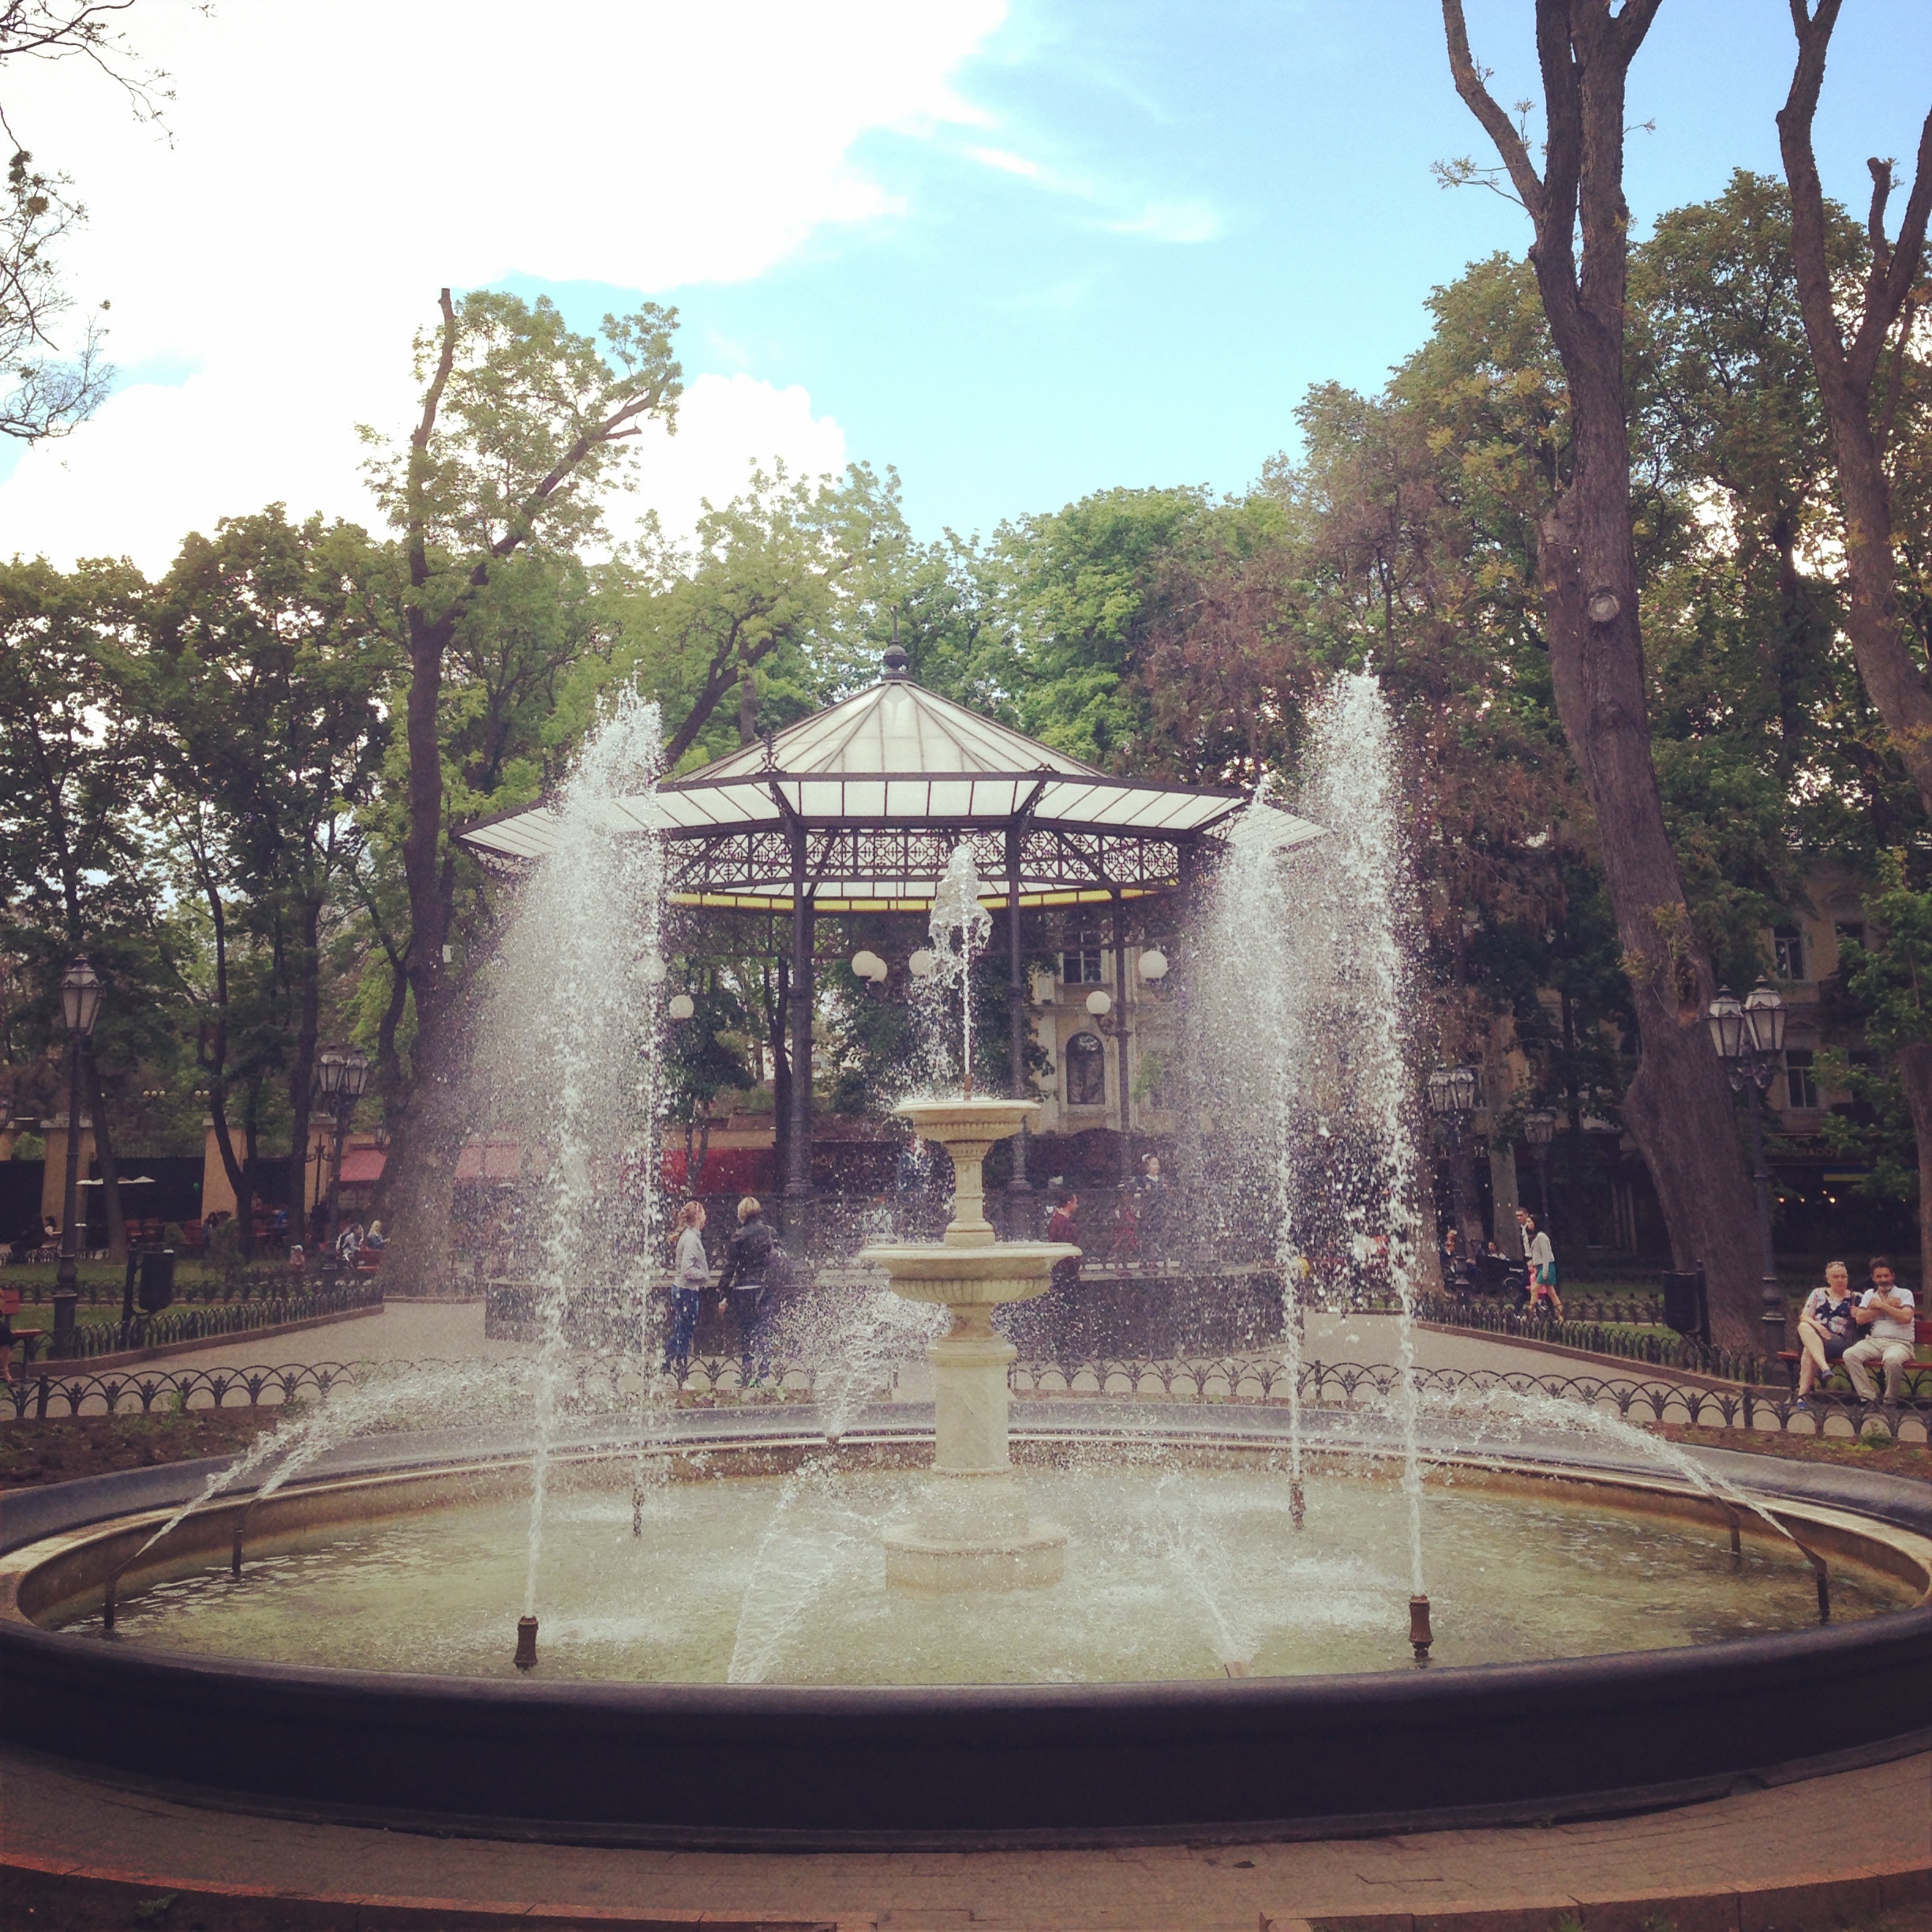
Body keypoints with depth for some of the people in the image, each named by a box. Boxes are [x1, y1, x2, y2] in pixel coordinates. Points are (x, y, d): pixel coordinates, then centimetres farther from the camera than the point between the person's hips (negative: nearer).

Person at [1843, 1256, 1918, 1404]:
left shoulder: (1905, 1294, 7)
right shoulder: (1869, 1294, 18)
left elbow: (1906, 1317, -12)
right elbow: (1860, 1318, 2)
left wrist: (1881, 1305, -6)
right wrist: (1888, 1306, -2)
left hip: (1899, 1343, -4)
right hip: (1873, 1341, 4)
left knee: (1892, 1359, -39)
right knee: (1849, 1355, -25)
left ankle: (1891, 1399, -16)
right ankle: (1869, 1397, -21)